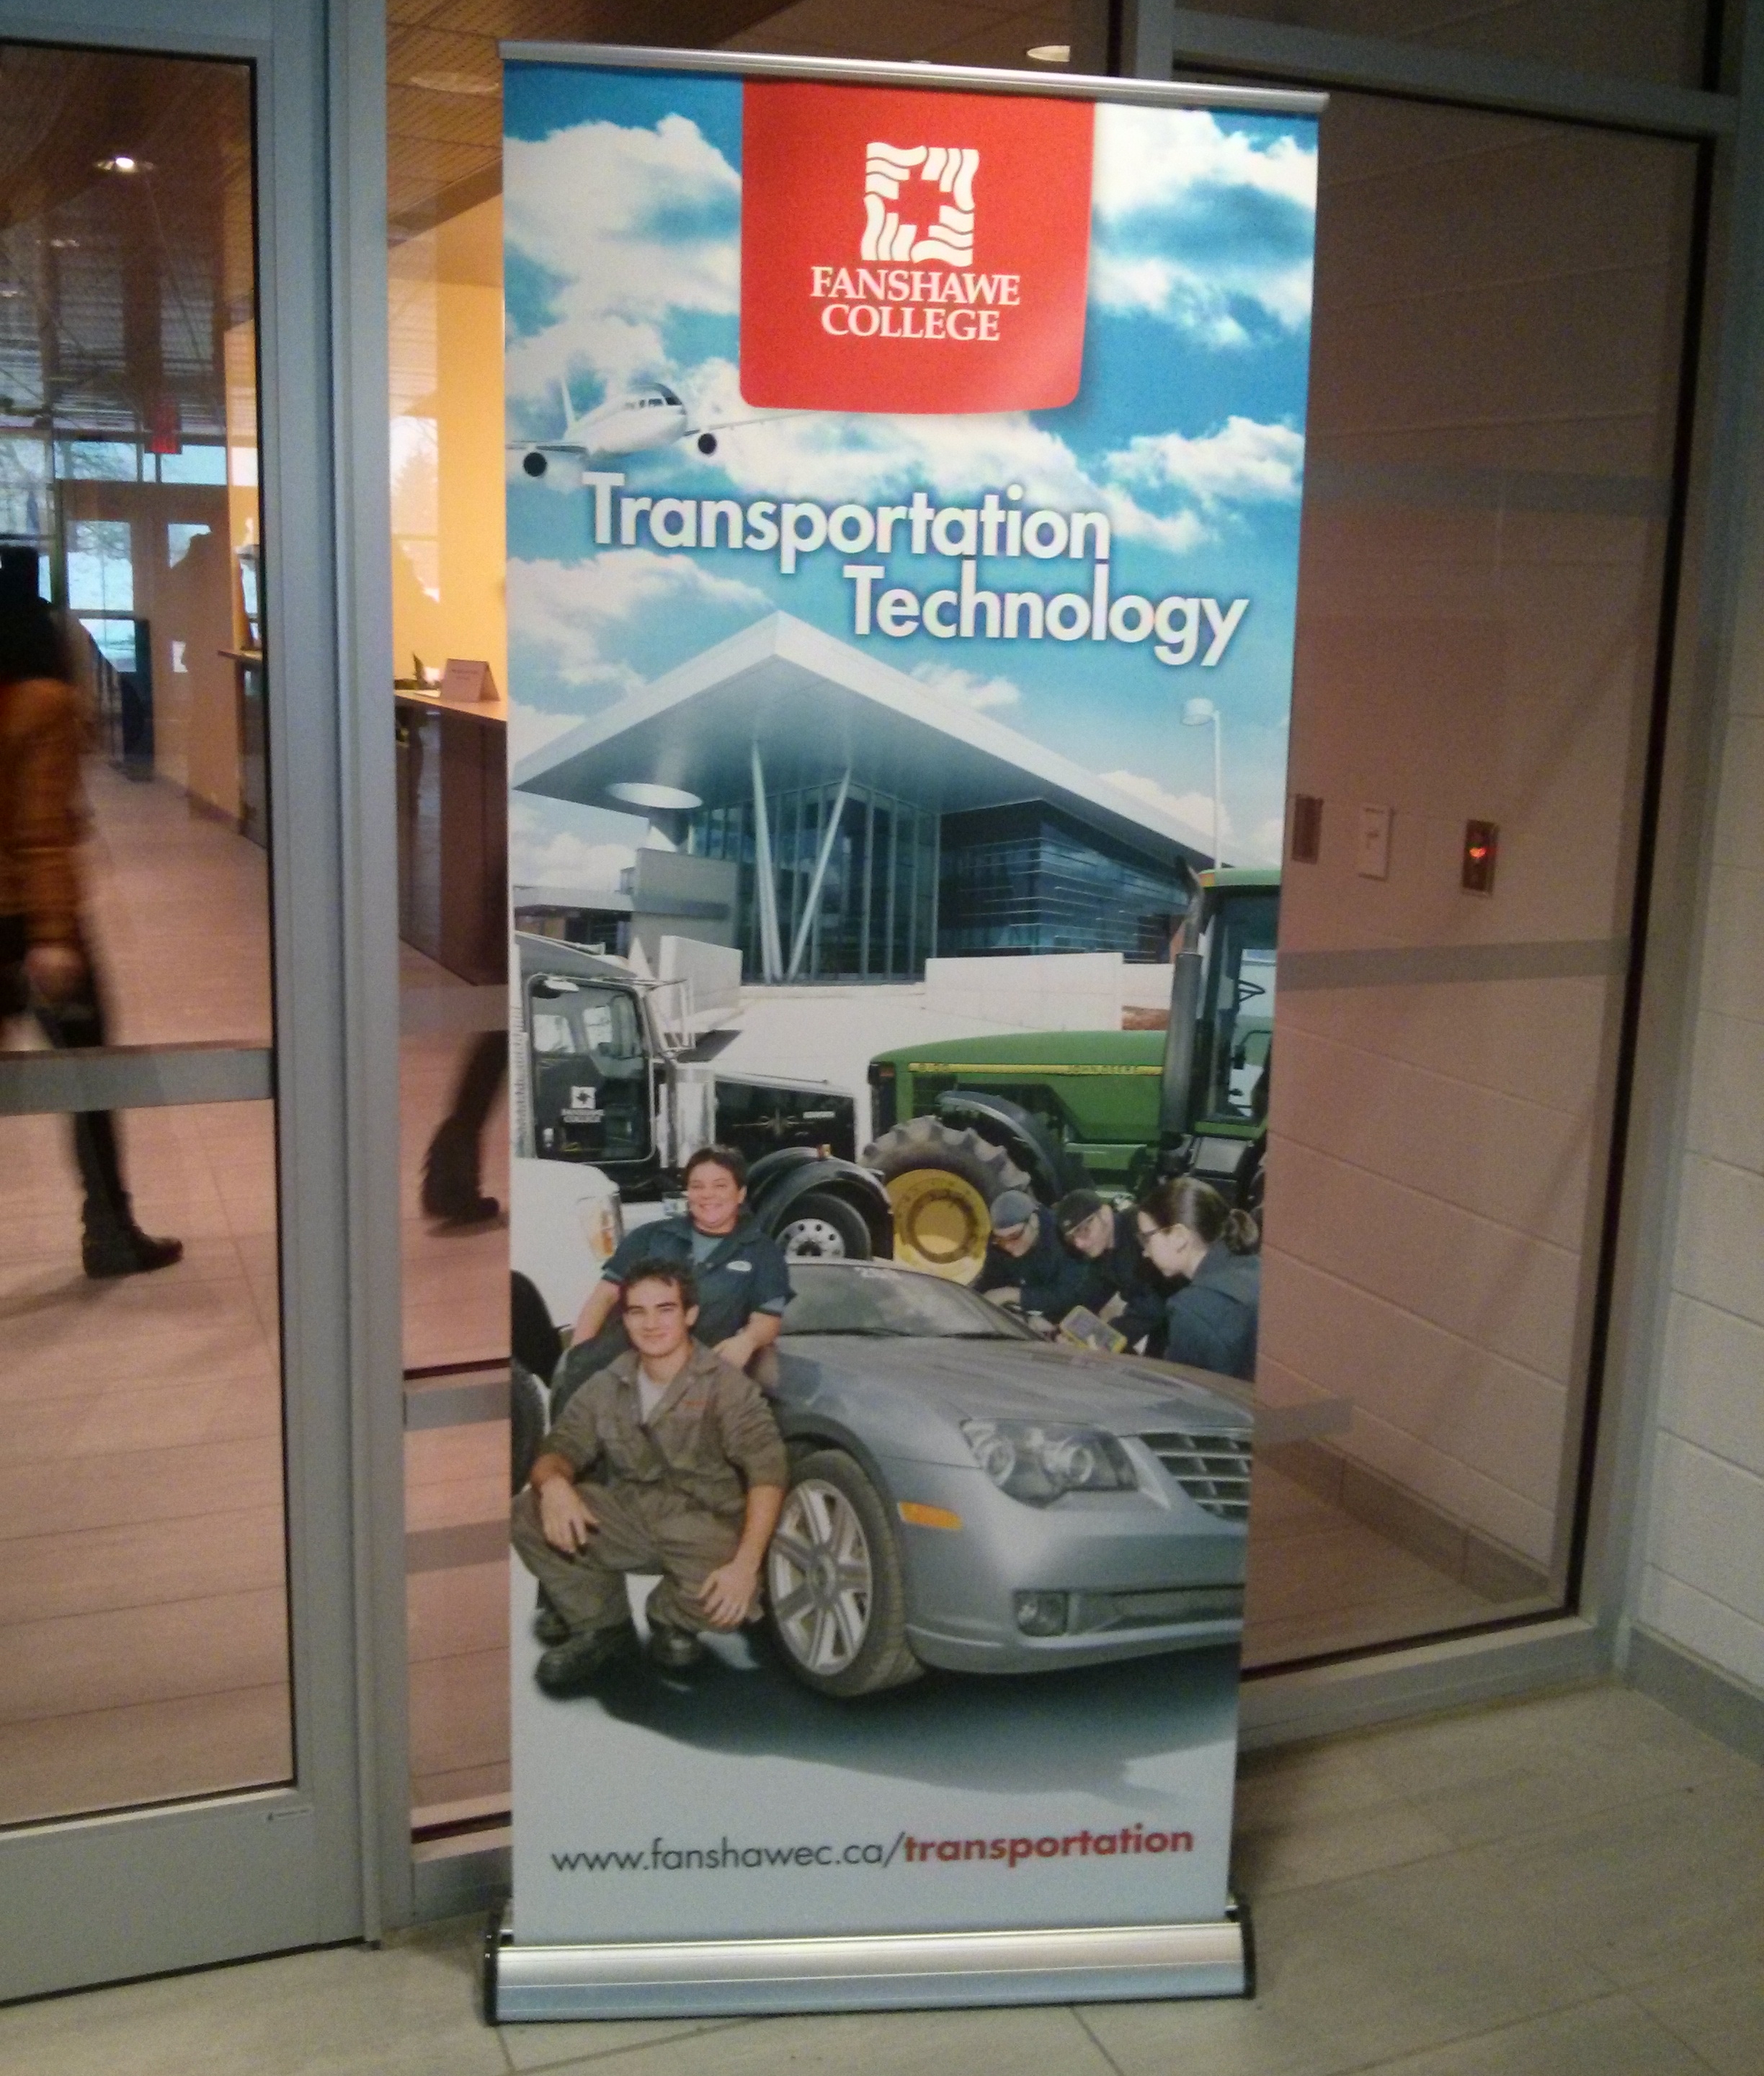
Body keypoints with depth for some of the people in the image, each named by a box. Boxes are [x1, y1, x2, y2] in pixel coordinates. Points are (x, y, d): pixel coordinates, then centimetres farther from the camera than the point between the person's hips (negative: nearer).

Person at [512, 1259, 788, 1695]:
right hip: (627, 1515, 3)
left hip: (705, 1524, -3)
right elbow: (560, 1448, 1)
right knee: (528, 1514, -20)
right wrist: (553, 1482, -26)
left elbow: (766, 1471, -18)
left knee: (727, 1604, -34)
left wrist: (746, 1564, -30)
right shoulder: (607, 1386, 4)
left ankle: (671, 1618, 6)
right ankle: (597, 1626, 2)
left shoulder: (726, 1384, -12)